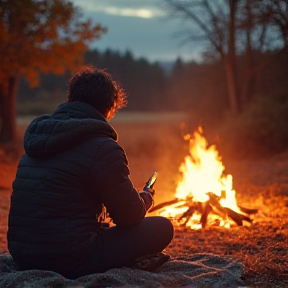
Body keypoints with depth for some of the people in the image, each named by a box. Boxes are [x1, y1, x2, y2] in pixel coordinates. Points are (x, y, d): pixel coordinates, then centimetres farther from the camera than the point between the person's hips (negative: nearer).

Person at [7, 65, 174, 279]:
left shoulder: (36, 138, 12)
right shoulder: (103, 148, -14)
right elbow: (130, 216, -7)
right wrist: (146, 199, 18)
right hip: (71, 260, -8)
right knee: (162, 227, 1)